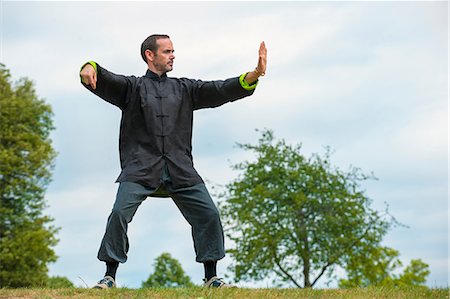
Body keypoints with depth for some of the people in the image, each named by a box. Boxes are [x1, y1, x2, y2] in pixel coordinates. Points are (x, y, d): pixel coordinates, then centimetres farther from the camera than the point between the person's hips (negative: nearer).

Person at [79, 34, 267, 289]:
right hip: (140, 168, -3)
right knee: (120, 213, -18)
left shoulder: (184, 89, 19)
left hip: (180, 170, 3)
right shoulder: (131, 87, 11)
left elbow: (221, 90, 10)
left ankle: (211, 278, 9)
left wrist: (254, 75, -5)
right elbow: (105, 80, -6)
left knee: (209, 215, -5)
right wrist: (90, 69, -31)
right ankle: (109, 277, -5)